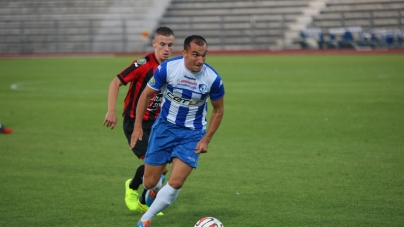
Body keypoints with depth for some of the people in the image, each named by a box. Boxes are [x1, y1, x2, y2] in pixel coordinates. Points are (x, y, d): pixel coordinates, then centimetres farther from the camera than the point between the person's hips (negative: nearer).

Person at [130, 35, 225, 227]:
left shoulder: (212, 78, -16)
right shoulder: (167, 68, -18)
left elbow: (218, 110, 1)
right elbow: (146, 94, -3)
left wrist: (206, 140, -4)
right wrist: (138, 126, -5)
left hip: (192, 134, 0)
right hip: (165, 126, 0)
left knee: (175, 183, -14)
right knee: (150, 182, 4)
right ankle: (155, 189, 44)